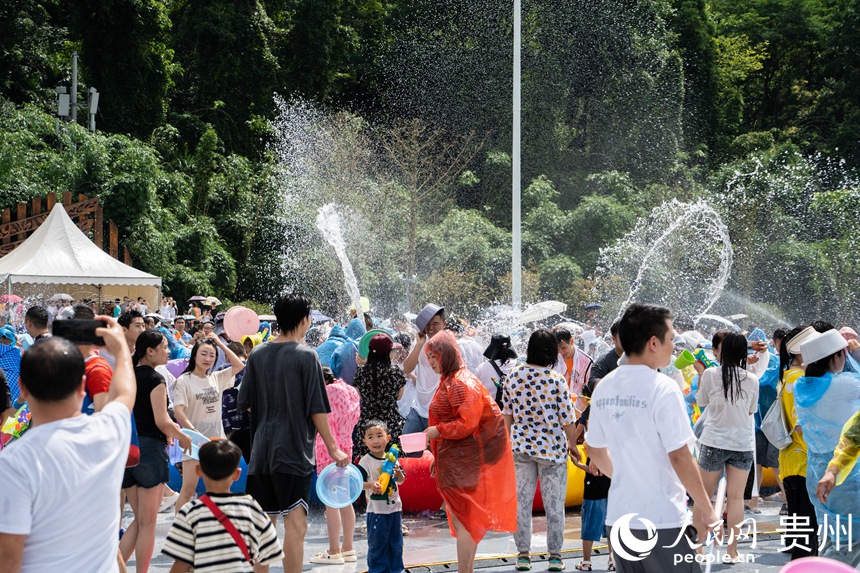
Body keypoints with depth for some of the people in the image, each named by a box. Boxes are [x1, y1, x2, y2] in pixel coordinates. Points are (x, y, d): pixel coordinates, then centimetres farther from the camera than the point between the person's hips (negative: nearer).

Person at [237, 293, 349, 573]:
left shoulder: (258, 354, 6)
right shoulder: (305, 355, -9)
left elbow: (245, 403, 9)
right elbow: (317, 410, -9)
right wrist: (333, 448, -2)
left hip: (261, 450, 6)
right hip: (293, 451, -5)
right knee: (295, 523, -6)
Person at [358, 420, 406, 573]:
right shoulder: (366, 461, -11)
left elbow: (401, 481, 13)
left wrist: (398, 472, -8)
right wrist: (370, 485, -32)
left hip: (395, 507, 5)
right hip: (377, 510, -5)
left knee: (396, 542, 14)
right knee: (377, 543, 2)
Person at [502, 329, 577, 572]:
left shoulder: (513, 377, -4)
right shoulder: (557, 380, -15)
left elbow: (507, 415, 4)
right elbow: (567, 419, -10)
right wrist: (572, 443, 6)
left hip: (520, 446, 3)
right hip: (552, 447, -3)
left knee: (522, 501, 11)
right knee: (554, 503, 9)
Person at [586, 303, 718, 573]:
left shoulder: (604, 388, 6)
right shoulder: (663, 388, -15)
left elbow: (594, 450, 15)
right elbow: (679, 457, -17)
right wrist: (708, 511, -8)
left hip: (618, 517, 7)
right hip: (662, 520, -6)